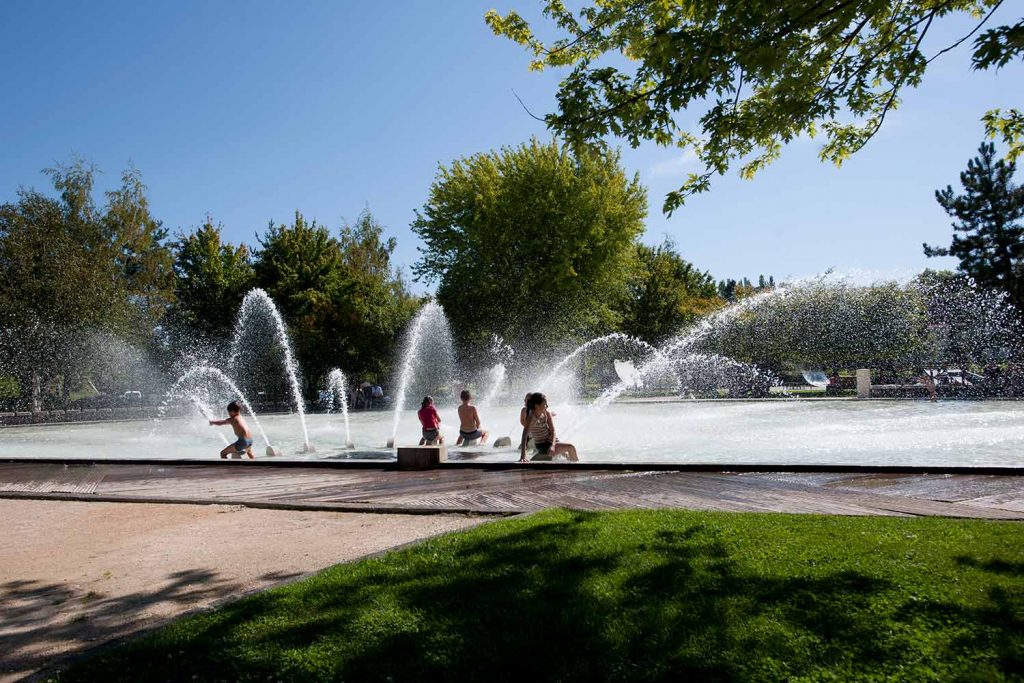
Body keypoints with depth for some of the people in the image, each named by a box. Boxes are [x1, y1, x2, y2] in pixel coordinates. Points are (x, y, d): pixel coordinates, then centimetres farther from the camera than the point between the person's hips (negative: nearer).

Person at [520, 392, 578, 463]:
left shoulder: (547, 413, -3)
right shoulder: (531, 418, -22)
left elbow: (553, 431, -7)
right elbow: (524, 436, -30)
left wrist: (553, 445, -26)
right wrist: (523, 456, -40)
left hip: (553, 441, 7)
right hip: (543, 447, -7)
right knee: (571, 448, -14)